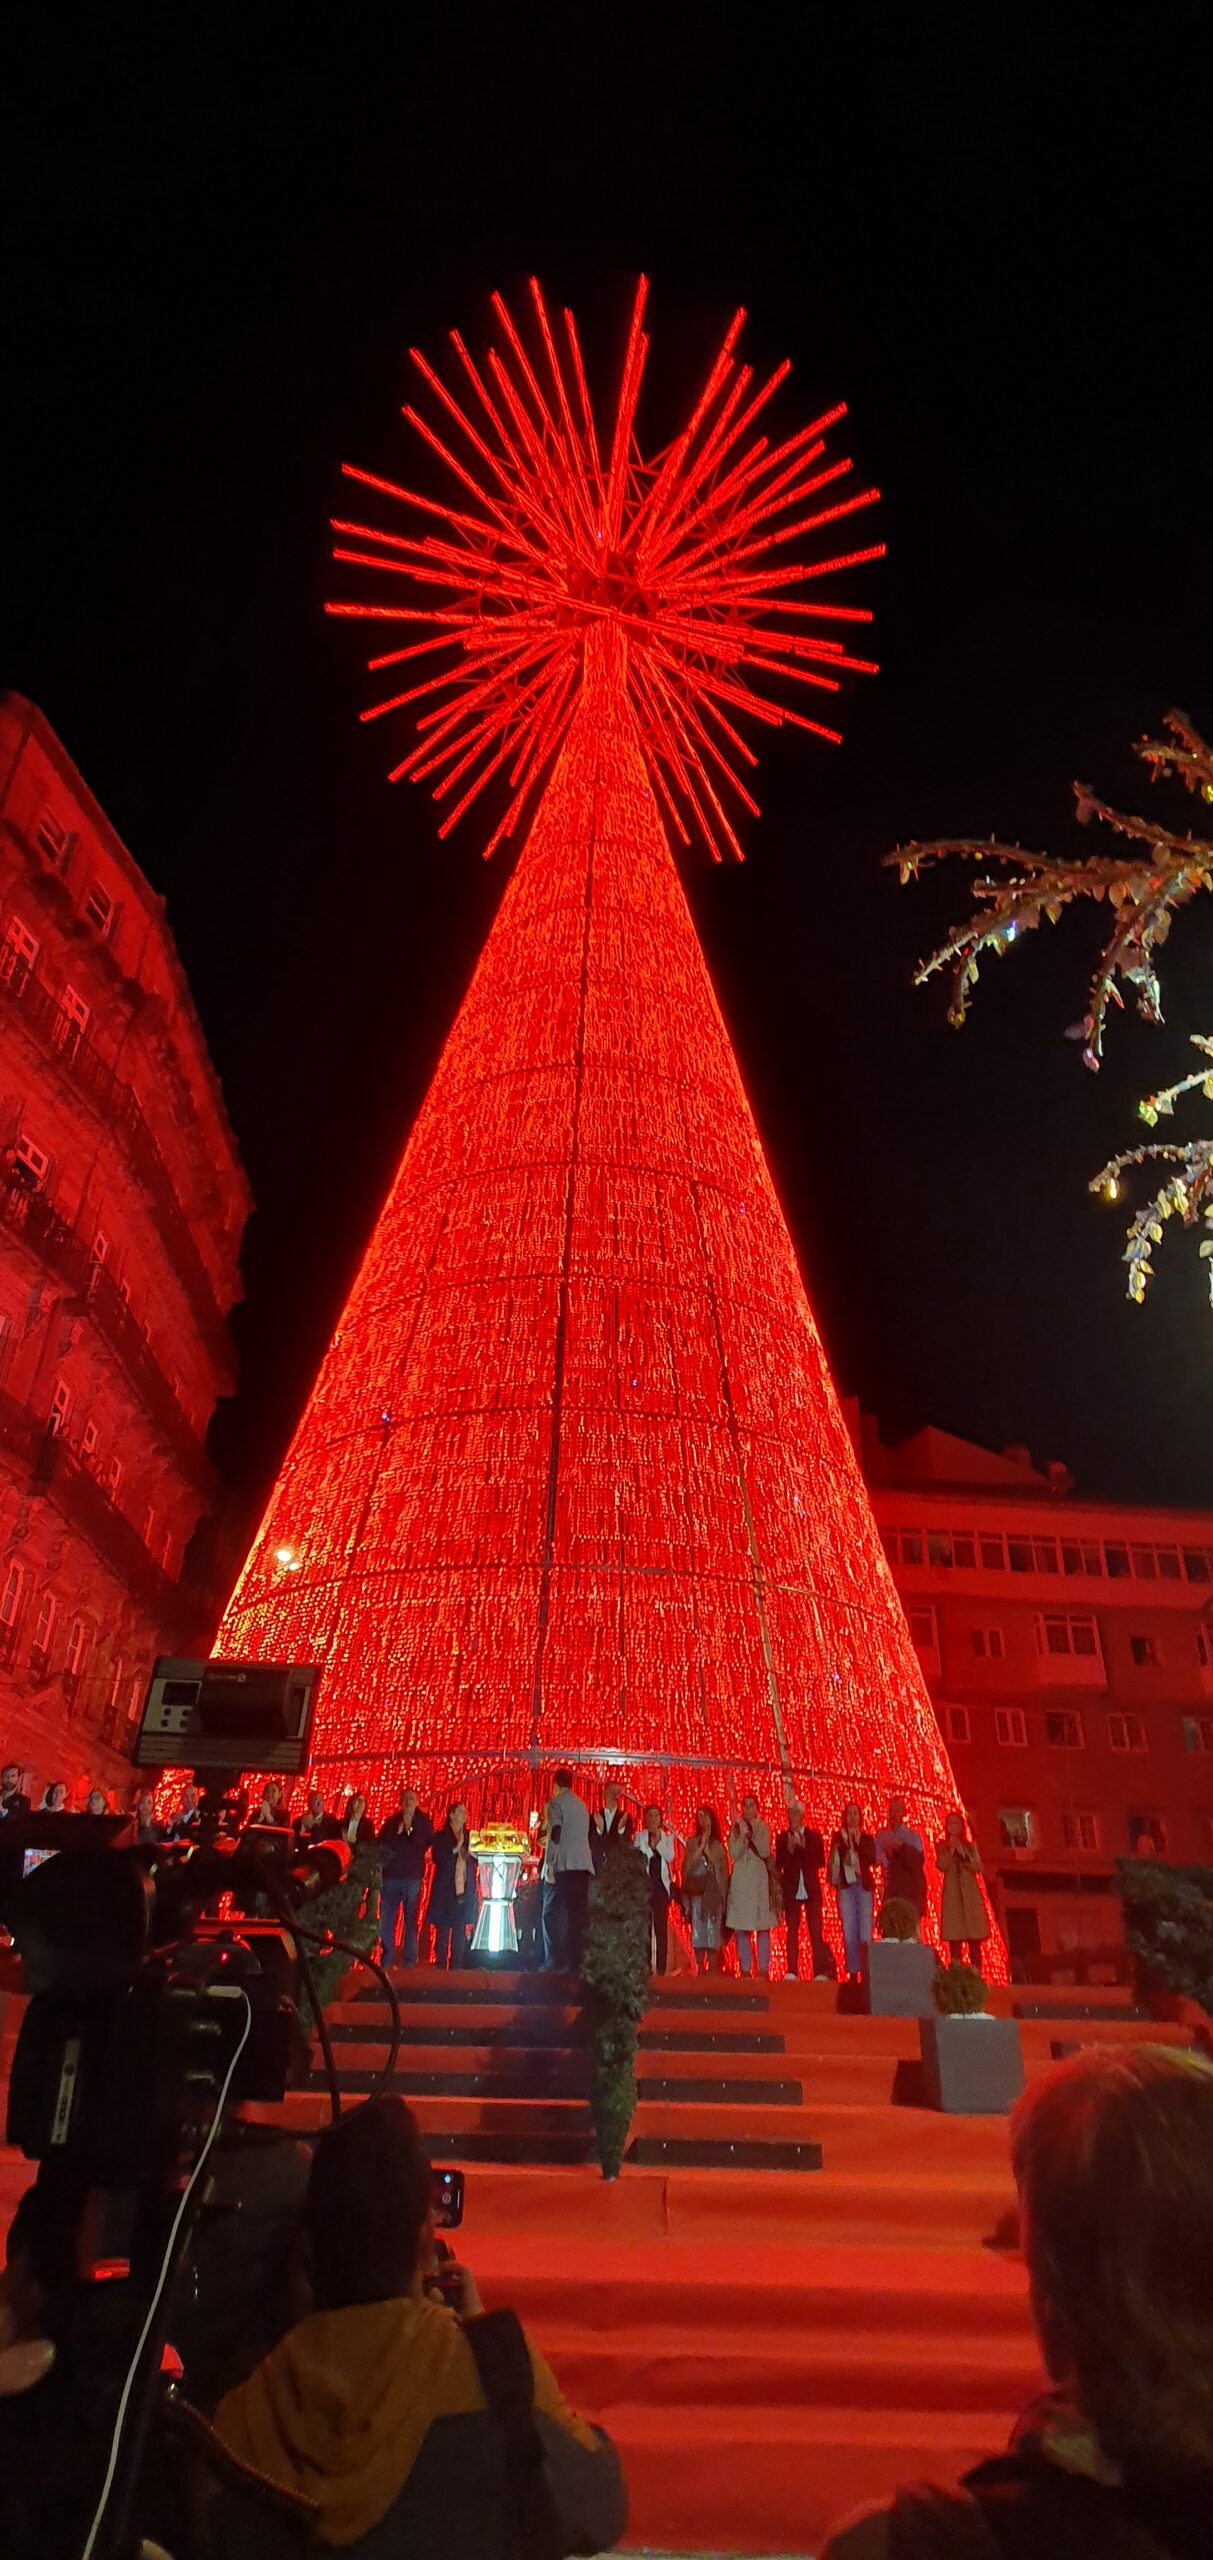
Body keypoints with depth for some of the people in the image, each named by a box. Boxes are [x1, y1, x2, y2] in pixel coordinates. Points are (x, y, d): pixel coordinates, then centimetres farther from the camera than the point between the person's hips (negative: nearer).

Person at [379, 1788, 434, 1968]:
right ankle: (386, 1961, 6)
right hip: (391, 1876, 1)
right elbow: (381, 1845, 4)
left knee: (412, 1921, -2)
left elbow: (426, 1845, 0)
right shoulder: (391, 1822, 11)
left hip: (414, 1878, -1)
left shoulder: (424, 1822, 7)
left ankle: (410, 1962, 3)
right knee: (386, 1921, -1)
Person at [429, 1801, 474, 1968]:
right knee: (443, 1930, -3)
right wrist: (455, 1849, -15)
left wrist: (471, 1852, -7)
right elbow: (436, 1858, -9)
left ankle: (457, 1967, 5)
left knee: (460, 1930, 1)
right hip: (445, 1890, -3)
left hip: (464, 1890, 3)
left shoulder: (469, 1836, 15)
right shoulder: (441, 1836, 4)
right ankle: (440, 1967, 3)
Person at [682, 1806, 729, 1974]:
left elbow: (723, 1869, 4)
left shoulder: (718, 1845, 10)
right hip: (696, 1891, 1)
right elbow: (686, 1866, 0)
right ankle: (700, 1970, 1)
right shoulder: (691, 1843, 11)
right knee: (697, 1930, -3)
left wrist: (708, 1851, -4)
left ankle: (713, 1970, -5)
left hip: (714, 1892, -1)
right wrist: (700, 1848, -6)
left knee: (713, 1930, -7)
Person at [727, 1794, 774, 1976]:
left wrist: (755, 1833, -14)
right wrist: (744, 1835, -13)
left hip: (759, 1879, 0)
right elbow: (733, 1854, -4)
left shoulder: (764, 1828, 8)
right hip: (740, 1880, 0)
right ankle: (745, 1968, 4)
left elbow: (765, 1853, -6)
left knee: (763, 1926, -3)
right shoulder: (735, 1829, 8)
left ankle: (763, 1968, 1)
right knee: (741, 1927, -2)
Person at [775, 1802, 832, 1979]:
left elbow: (820, 1862, -3)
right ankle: (792, 1972, 0)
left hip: (811, 1889, 0)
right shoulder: (782, 1838, 6)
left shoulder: (814, 1836, 7)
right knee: (792, 1930, -1)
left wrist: (804, 1847, -13)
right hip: (791, 1889, 0)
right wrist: (789, 1849, -17)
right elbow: (779, 1864, -2)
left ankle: (820, 1972, -3)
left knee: (816, 1931, -4)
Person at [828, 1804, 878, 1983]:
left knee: (865, 1933, -9)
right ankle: (853, 1972, 0)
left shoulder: (867, 1838, 13)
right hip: (846, 1886, 0)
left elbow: (872, 1859, -2)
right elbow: (834, 1859, -4)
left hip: (864, 1886, 1)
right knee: (849, 1933, -4)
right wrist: (844, 1840, -12)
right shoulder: (838, 1837, 10)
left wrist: (858, 1841, -6)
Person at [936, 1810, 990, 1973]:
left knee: (975, 1939, -4)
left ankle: (976, 1975, -4)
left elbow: (978, 1867, 1)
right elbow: (942, 1866, -7)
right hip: (952, 1895, -1)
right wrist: (951, 1849, -8)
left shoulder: (970, 1846, 14)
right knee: (954, 1938, -6)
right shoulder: (942, 1847, 11)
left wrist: (963, 1854, -8)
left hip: (971, 1894, 1)